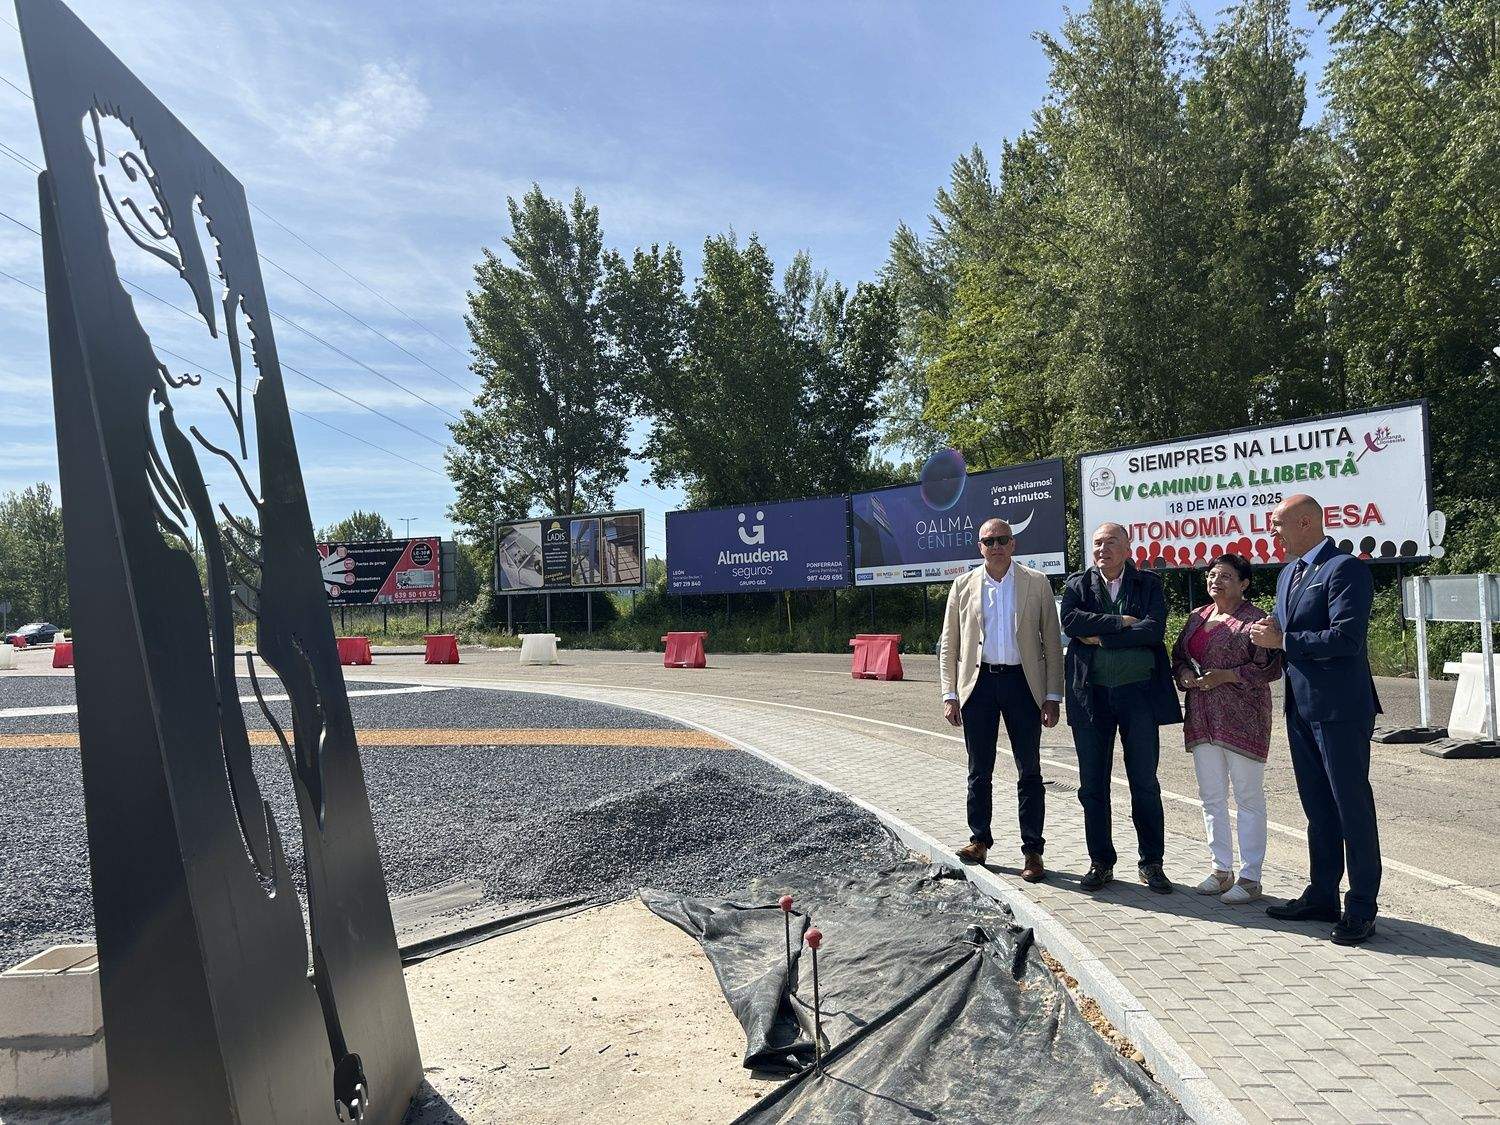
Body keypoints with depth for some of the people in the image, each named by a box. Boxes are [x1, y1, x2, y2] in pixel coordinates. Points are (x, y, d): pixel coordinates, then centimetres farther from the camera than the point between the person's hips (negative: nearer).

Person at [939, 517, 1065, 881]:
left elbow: (1052, 642, 3)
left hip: (1022, 681, -1)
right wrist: (950, 694, 1)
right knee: (979, 771, 9)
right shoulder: (964, 586, 6)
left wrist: (1052, 696, -3)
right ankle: (979, 839, 23)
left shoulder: (1037, 583, 3)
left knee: (1029, 772, 4)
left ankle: (1032, 850, 13)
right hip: (978, 683, 1)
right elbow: (949, 645, 8)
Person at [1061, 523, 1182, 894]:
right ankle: (1100, 862, 19)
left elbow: (1153, 629, -12)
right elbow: (1071, 622, -12)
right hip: (1091, 696, 1)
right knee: (1092, 784, 7)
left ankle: (1152, 863, 19)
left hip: (1138, 693, -1)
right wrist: (1121, 622, -15)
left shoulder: (1149, 584, 4)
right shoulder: (1077, 585, 7)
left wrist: (1100, 637, -13)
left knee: (1145, 783, 5)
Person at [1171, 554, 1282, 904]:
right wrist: (1185, 675, -2)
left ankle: (1250, 877, 10)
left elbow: (1269, 668, -11)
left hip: (1242, 718, -7)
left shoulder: (1255, 619, -7)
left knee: (1249, 797, 2)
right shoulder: (1197, 617, 13)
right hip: (1203, 718, 7)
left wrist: (1225, 675, -19)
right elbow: (1178, 657, 19)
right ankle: (1221, 869, 24)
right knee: (1211, 796, 12)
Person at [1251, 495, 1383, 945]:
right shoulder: (1287, 575, 16)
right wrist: (1268, 635, -1)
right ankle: (1322, 896, 28)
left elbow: (1346, 638, -23)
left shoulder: (1345, 568, -13)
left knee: (1352, 806, 1)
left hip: (1340, 708, -9)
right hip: (1301, 706, 9)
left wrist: (1282, 640, -16)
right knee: (1317, 807, 17)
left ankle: (1361, 910, 11)